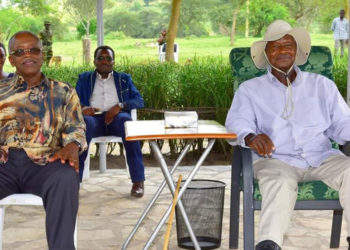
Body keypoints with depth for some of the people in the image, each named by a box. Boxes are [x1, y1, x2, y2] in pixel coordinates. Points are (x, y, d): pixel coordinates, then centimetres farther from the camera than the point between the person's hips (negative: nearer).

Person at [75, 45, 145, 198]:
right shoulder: (84, 79, 26)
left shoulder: (124, 79, 24)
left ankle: (138, 180, -37)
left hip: (117, 117, 0)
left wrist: (120, 106, -11)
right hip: (94, 118, 0)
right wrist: (83, 107, -13)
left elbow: (139, 100, 11)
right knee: (84, 122, -37)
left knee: (125, 120, -38)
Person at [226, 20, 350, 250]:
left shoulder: (322, 85, 22)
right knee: (280, 182, -37)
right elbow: (238, 121, -2)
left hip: (322, 157, 3)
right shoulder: (250, 89, 15)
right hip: (275, 160, -2)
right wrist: (250, 137, -27)